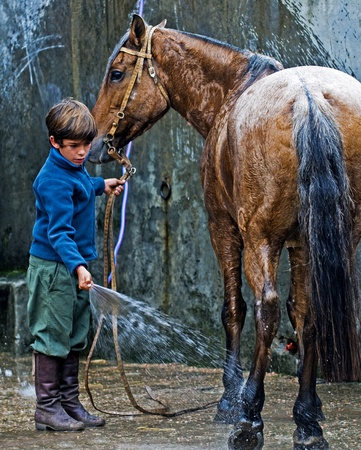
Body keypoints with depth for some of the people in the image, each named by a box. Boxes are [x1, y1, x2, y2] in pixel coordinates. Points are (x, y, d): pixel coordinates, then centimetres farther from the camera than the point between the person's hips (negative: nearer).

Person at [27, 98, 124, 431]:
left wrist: (100, 185, 30)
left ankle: (70, 402, 22)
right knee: (52, 335, -4)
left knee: (76, 335, 14)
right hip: (54, 267, -10)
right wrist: (77, 266, -40)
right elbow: (58, 232, -30)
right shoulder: (55, 180, -22)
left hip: (75, 264, 10)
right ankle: (47, 408, 3)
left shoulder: (74, 165, 8)